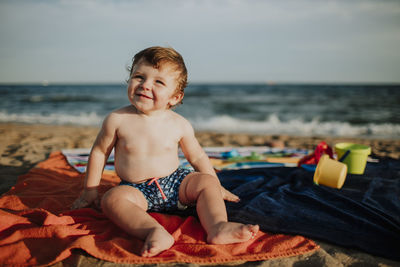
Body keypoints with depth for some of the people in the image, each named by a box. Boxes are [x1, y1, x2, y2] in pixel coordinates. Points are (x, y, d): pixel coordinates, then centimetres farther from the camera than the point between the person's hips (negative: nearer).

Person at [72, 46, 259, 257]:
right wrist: (90, 190, 9)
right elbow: (99, 152, 4)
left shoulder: (180, 125, -5)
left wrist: (217, 188, 11)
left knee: (206, 181, -17)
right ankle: (155, 232, -49)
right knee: (112, 198, -30)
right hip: (136, 190, -2)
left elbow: (197, 157, 8)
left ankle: (217, 227, -36)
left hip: (174, 184, 2)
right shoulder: (117, 120, -9)